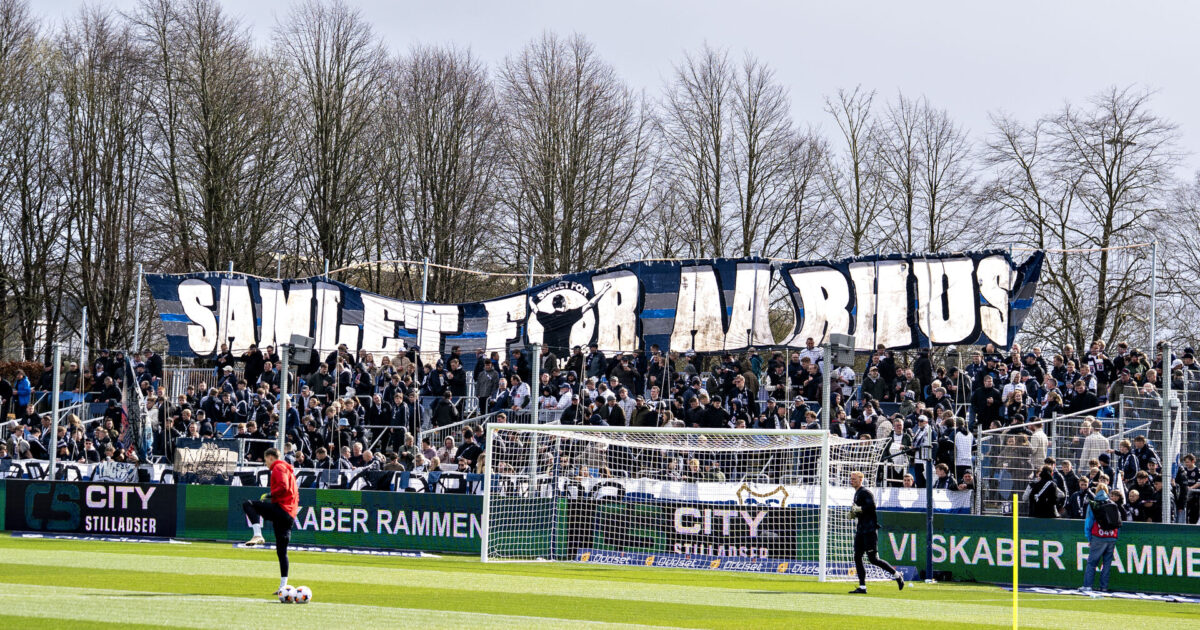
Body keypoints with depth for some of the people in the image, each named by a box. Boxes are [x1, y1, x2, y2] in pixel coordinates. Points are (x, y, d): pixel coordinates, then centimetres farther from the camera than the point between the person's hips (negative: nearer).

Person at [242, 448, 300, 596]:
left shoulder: (279, 468, -2)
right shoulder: (289, 470, 27)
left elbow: (283, 487, -19)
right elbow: (295, 494, 31)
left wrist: (270, 494, -7)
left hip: (280, 508, -9)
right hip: (290, 515, 9)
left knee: (248, 505, -12)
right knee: (282, 551, 10)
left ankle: (258, 535, -28)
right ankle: (283, 586, 8)